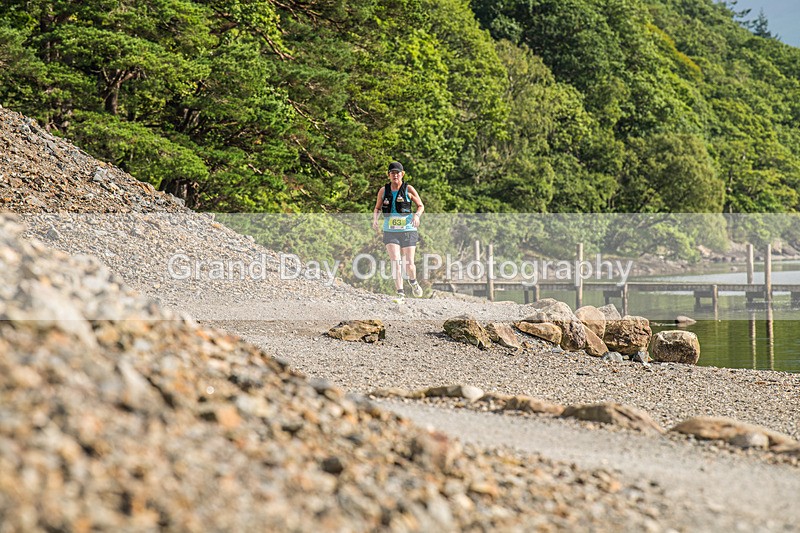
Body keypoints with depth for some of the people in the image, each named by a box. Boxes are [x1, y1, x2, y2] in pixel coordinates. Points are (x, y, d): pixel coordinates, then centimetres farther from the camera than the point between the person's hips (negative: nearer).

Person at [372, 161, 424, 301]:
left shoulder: (408, 189, -2)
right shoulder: (383, 191, 5)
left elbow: (421, 206, 6)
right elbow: (377, 208, 18)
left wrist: (417, 215, -15)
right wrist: (375, 219, -2)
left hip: (408, 231, -1)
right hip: (390, 232, 1)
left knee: (409, 264, -2)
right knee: (395, 262, -13)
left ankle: (413, 282, 32)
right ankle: (400, 293, -9)